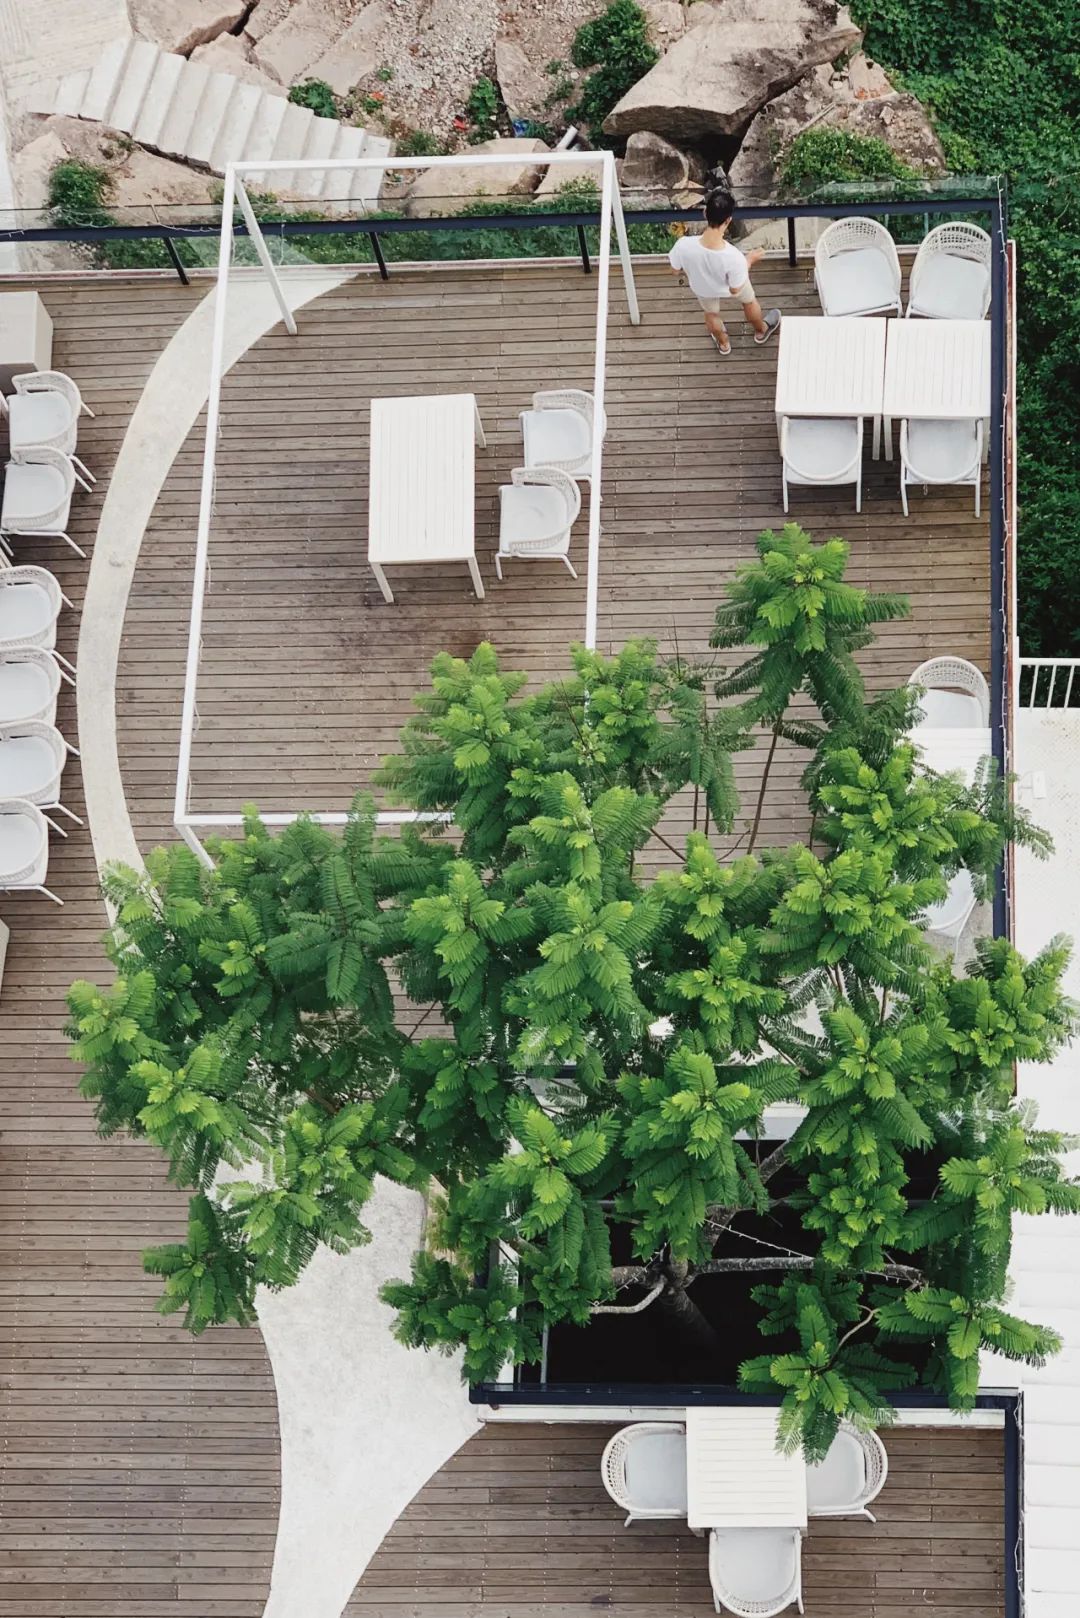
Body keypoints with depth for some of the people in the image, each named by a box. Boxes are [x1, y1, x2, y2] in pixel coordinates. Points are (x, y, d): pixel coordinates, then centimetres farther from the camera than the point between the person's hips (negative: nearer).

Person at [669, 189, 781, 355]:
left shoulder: (684, 246, -41)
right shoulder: (734, 258, -44)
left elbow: (677, 271, -18)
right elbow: (735, 290, -24)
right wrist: (749, 261, -10)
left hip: (703, 288, 2)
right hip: (730, 285, -2)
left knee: (712, 313, 35)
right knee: (749, 301, 34)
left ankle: (723, 343, 64)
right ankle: (761, 331, 63)